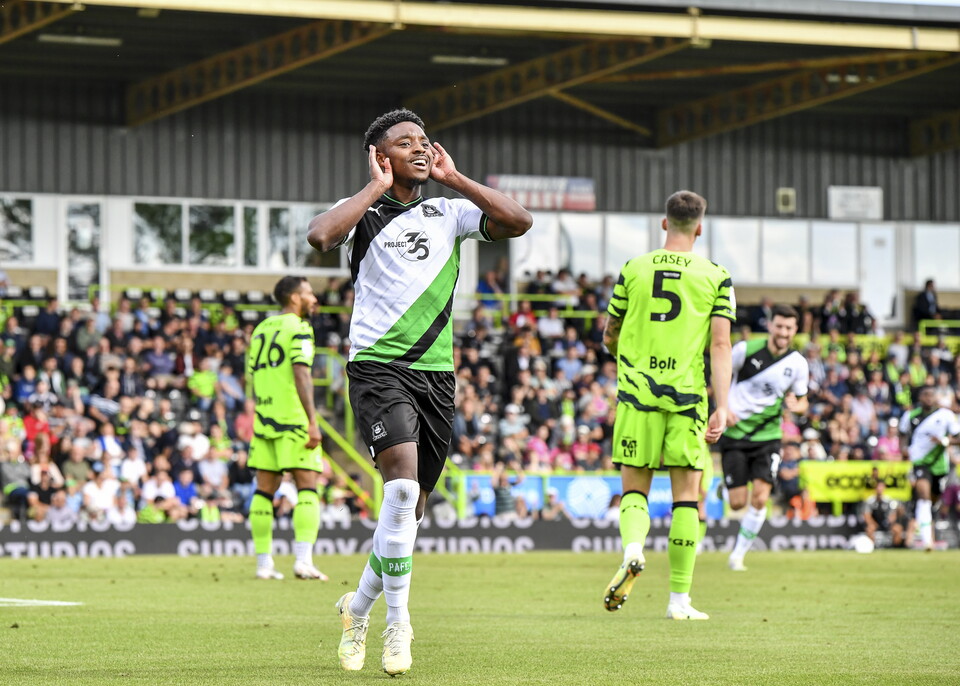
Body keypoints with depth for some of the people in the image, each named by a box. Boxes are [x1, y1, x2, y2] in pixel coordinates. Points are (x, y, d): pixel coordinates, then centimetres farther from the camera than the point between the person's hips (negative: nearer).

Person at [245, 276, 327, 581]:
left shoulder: (261, 329, 17)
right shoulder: (298, 328, -5)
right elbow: (301, 375, -15)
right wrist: (312, 422, -18)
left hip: (264, 419, 7)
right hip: (293, 419, -7)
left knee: (265, 490, 7)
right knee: (307, 488, -5)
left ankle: (264, 564, 6)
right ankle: (303, 560, -15)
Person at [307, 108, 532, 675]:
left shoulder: (449, 213, 15)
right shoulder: (363, 212, 3)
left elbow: (519, 222, 1)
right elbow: (321, 236, -19)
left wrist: (453, 178, 4)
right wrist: (377, 188, -9)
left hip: (437, 372, 5)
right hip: (379, 367, -5)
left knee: (411, 506, 8)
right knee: (403, 483, -24)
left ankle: (359, 608, 30)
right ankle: (397, 623, -17)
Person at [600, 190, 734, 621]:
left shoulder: (633, 270, 6)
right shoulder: (716, 277, 2)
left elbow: (610, 336, 14)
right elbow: (720, 344, -6)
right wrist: (721, 408, -8)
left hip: (637, 393, 1)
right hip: (688, 395, -1)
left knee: (634, 488, 10)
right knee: (686, 496, 6)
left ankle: (632, 550, -22)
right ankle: (679, 599, 5)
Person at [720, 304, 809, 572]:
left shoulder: (798, 364, -2)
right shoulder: (746, 349, -10)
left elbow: (802, 401, 11)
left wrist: (796, 406, -14)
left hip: (768, 435, 2)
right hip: (735, 432, -2)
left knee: (760, 498, -14)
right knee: (737, 503, -5)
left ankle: (738, 554, 3)